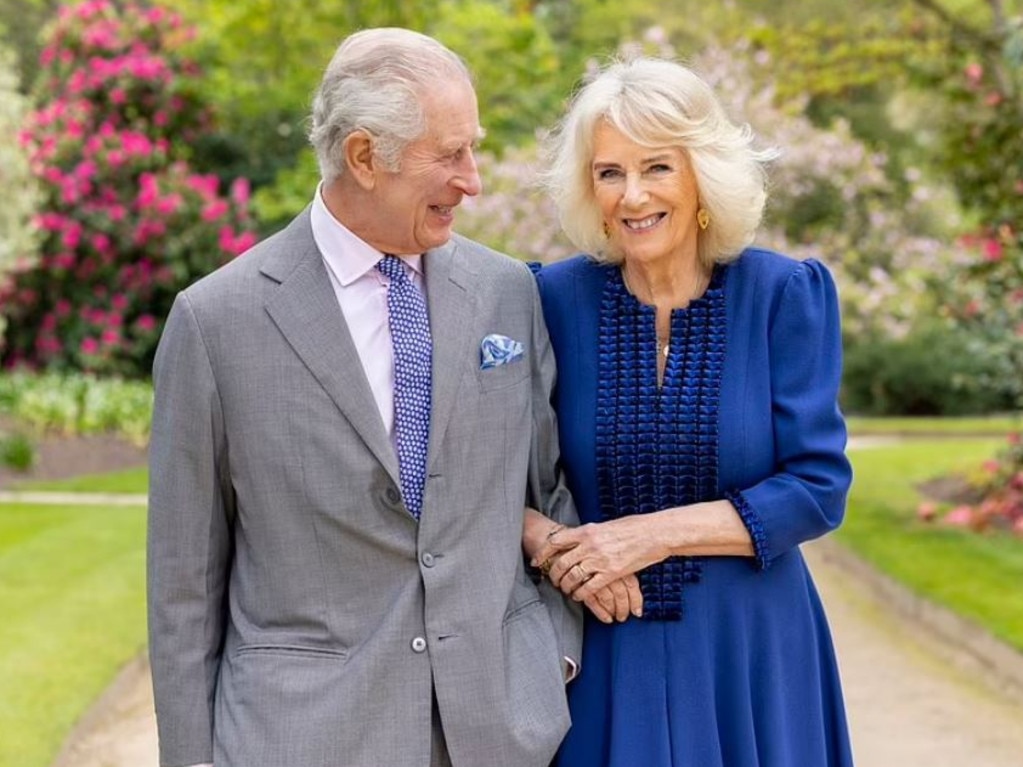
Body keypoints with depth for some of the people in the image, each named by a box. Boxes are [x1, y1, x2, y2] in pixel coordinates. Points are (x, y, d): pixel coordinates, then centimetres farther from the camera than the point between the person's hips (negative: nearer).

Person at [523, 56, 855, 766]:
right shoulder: (556, 298, -4)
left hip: (750, 652, 0)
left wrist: (653, 533, -17)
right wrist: (546, 543, -19)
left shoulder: (784, 294, -6)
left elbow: (818, 488, -10)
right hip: (602, 656, 1)